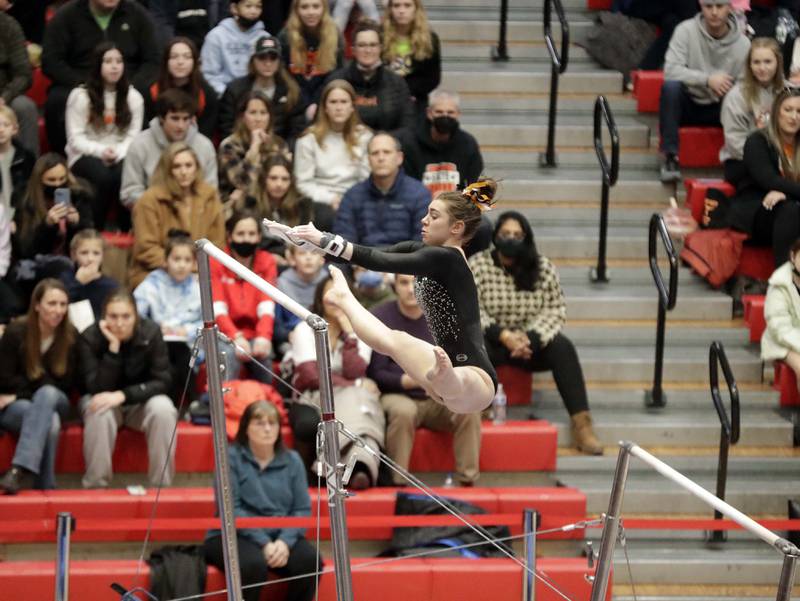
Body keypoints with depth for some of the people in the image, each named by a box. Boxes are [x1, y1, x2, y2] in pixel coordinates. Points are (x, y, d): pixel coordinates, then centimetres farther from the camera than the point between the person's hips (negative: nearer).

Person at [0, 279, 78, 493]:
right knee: (50, 421, -36)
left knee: (47, 394, -37)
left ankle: (21, 470, -51)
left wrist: (20, 393, -10)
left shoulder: (71, 336, -4)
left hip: (55, 402, 2)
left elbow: (66, 384, -4)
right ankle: (45, 489, -41)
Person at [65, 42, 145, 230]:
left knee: (124, 174, -35)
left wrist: (119, 153, -18)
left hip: (120, 156, 2)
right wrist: (101, 151, -21)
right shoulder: (80, 96, -1)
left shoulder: (133, 97, 8)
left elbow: (133, 136, 3)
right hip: (85, 156, -2)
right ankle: (95, 229, -24)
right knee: (104, 176, -37)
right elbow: (76, 138, -4)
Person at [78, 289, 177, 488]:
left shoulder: (151, 332, -16)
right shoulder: (90, 338, -19)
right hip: (102, 400, -1)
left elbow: (162, 382, -16)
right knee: (100, 413, -36)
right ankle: (95, 486, -25)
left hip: (141, 399, 1)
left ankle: (161, 486, -22)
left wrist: (123, 395, -31)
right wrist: (113, 347, -33)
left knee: (163, 409, -31)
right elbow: (98, 388, -25)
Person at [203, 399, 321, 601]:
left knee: (310, 559, -26)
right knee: (254, 563, -36)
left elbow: (302, 509, 3)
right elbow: (231, 509, -11)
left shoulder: (292, 461, 10)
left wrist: (285, 541, -16)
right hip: (234, 536, -4)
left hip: (281, 537, 4)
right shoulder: (231, 457, -2)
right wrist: (264, 543, -20)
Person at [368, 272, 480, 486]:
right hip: (397, 395, -3)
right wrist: (411, 381, -25)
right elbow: (376, 374, -8)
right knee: (403, 411, -37)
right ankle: (397, 483, -28)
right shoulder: (379, 318, -7)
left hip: (438, 399, 3)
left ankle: (467, 482, -20)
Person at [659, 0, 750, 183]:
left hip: (718, 109, 1)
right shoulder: (686, 30, -11)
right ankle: (670, 157, -27)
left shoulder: (743, 44, -7)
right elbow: (671, 70, -21)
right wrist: (707, 79, -31)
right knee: (671, 86, -33)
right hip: (687, 105, -1)